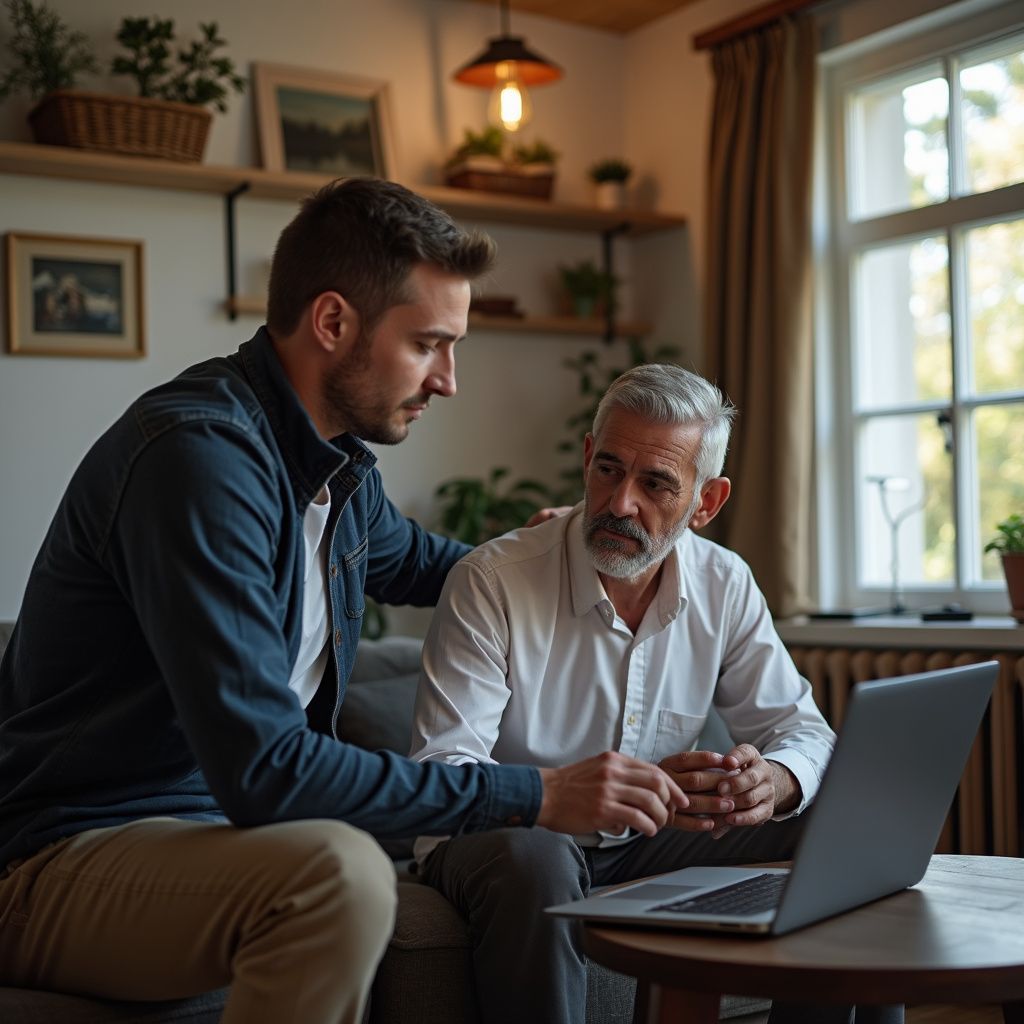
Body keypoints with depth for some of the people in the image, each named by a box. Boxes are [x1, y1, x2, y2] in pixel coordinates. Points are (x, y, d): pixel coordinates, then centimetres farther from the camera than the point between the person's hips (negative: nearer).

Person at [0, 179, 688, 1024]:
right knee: (339, 869, -33)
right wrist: (535, 796, -27)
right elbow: (263, 770, -31)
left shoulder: (342, 461, 4)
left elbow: (413, 561, 31)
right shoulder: (203, 455, -24)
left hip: (222, 823, 9)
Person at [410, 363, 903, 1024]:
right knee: (532, 857, -38)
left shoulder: (724, 586, -3)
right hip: (512, 838, -4)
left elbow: (799, 727, 4)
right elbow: (440, 774, -25)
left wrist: (772, 782, -23)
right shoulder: (490, 583, -18)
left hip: (646, 846, 5)